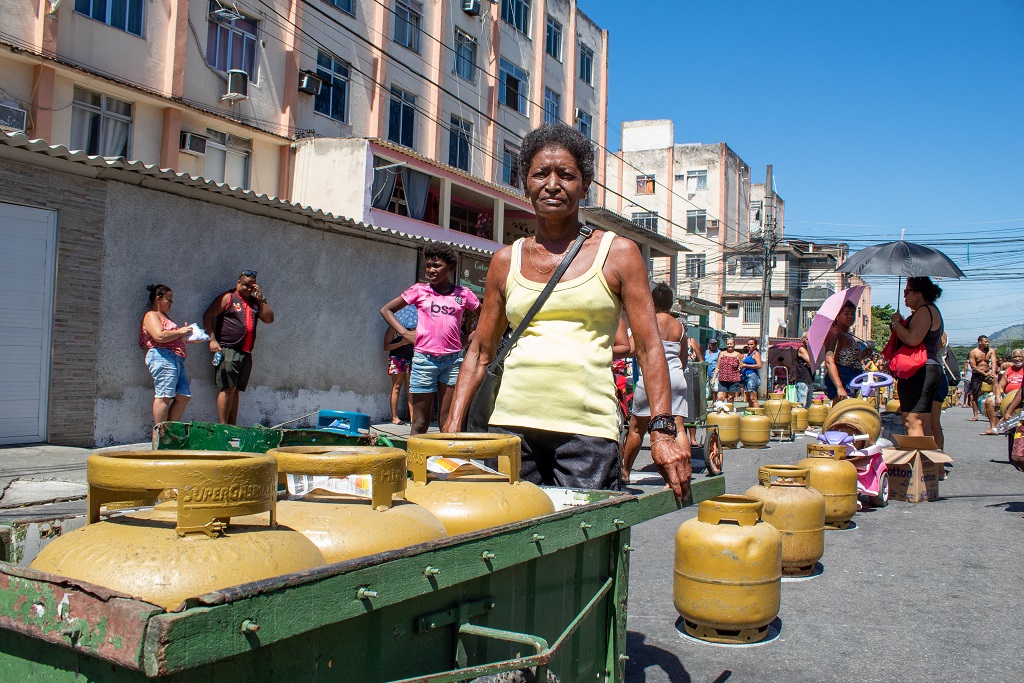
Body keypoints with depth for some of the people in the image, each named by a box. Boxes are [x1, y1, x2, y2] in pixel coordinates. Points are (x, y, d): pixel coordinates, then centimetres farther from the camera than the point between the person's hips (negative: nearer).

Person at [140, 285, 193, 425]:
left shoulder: (163, 317, 30)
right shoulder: (151, 316, -1)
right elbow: (160, 336, -18)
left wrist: (184, 333, 19)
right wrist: (180, 332, -7)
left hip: (176, 360, 10)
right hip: (162, 357, -10)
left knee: (183, 397, 2)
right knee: (164, 396, -14)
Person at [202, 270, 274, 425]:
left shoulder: (255, 302, 20)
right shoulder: (228, 297, 3)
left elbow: (269, 319, 11)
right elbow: (208, 316, -3)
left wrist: (261, 299, 4)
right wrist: (213, 340, -11)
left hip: (246, 353, 6)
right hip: (227, 351, -6)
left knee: (235, 390, 7)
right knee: (227, 388, -11)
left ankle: (232, 426, 7)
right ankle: (223, 425, -8)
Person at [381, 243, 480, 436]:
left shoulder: (463, 294, 7)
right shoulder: (419, 290, 5)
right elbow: (386, 309, 10)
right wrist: (405, 332, -1)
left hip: (453, 360, 1)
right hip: (424, 359, -1)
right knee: (420, 422, 2)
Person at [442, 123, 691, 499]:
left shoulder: (618, 253, 5)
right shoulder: (507, 260, 12)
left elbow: (649, 348, 0)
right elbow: (480, 350, 15)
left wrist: (663, 430, -11)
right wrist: (452, 427, 6)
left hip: (587, 427, -2)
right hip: (512, 422, 3)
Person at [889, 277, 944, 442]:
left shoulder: (924, 311, -12)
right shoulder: (932, 311, 21)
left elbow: (912, 339, -26)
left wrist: (896, 322, -10)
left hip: (919, 372, -11)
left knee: (912, 422, -14)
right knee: (924, 424, 11)